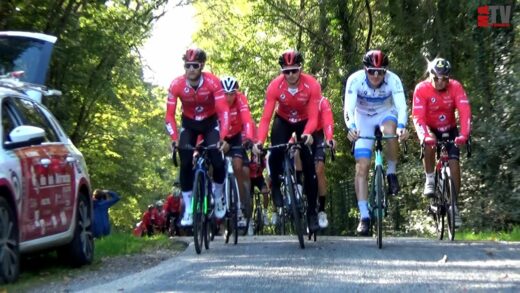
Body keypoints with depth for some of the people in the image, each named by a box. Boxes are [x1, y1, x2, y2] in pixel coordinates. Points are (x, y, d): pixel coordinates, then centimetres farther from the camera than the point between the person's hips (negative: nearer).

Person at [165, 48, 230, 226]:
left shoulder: (213, 82, -28)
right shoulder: (176, 85, -24)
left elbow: (223, 111, -30)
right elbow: (169, 115, -23)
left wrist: (223, 137, -42)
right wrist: (174, 138, -37)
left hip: (210, 123, -1)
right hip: (189, 124, 1)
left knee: (217, 162, -17)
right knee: (185, 164, -13)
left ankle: (218, 198, 11)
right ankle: (188, 209, -3)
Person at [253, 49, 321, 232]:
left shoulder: (312, 85, -30)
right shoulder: (275, 86, -29)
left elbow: (313, 117, -30)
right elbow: (266, 117, -30)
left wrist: (307, 134, -50)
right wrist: (259, 141, -45)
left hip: (304, 122, 0)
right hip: (283, 121, 0)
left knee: (309, 165, -9)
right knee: (276, 153, -29)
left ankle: (312, 211, 2)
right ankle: (275, 187, 0)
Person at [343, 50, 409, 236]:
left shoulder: (393, 80, -27)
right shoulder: (355, 80, -27)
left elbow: (401, 106, -37)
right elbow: (348, 107, -37)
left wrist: (401, 126, -57)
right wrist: (351, 127, -56)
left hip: (386, 114, 0)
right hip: (363, 118, 0)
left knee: (390, 131, -38)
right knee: (362, 167, -10)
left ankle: (392, 172, -14)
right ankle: (364, 216, -6)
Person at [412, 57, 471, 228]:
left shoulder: (455, 87, -22)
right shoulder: (422, 89, -25)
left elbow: (465, 112, -30)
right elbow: (418, 117, -30)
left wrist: (464, 134, -46)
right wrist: (425, 136, -48)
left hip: (449, 129, 1)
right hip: (430, 128, -1)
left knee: (454, 162, -12)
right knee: (429, 144, -34)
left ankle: (454, 205, -1)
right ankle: (430, 180, -13)